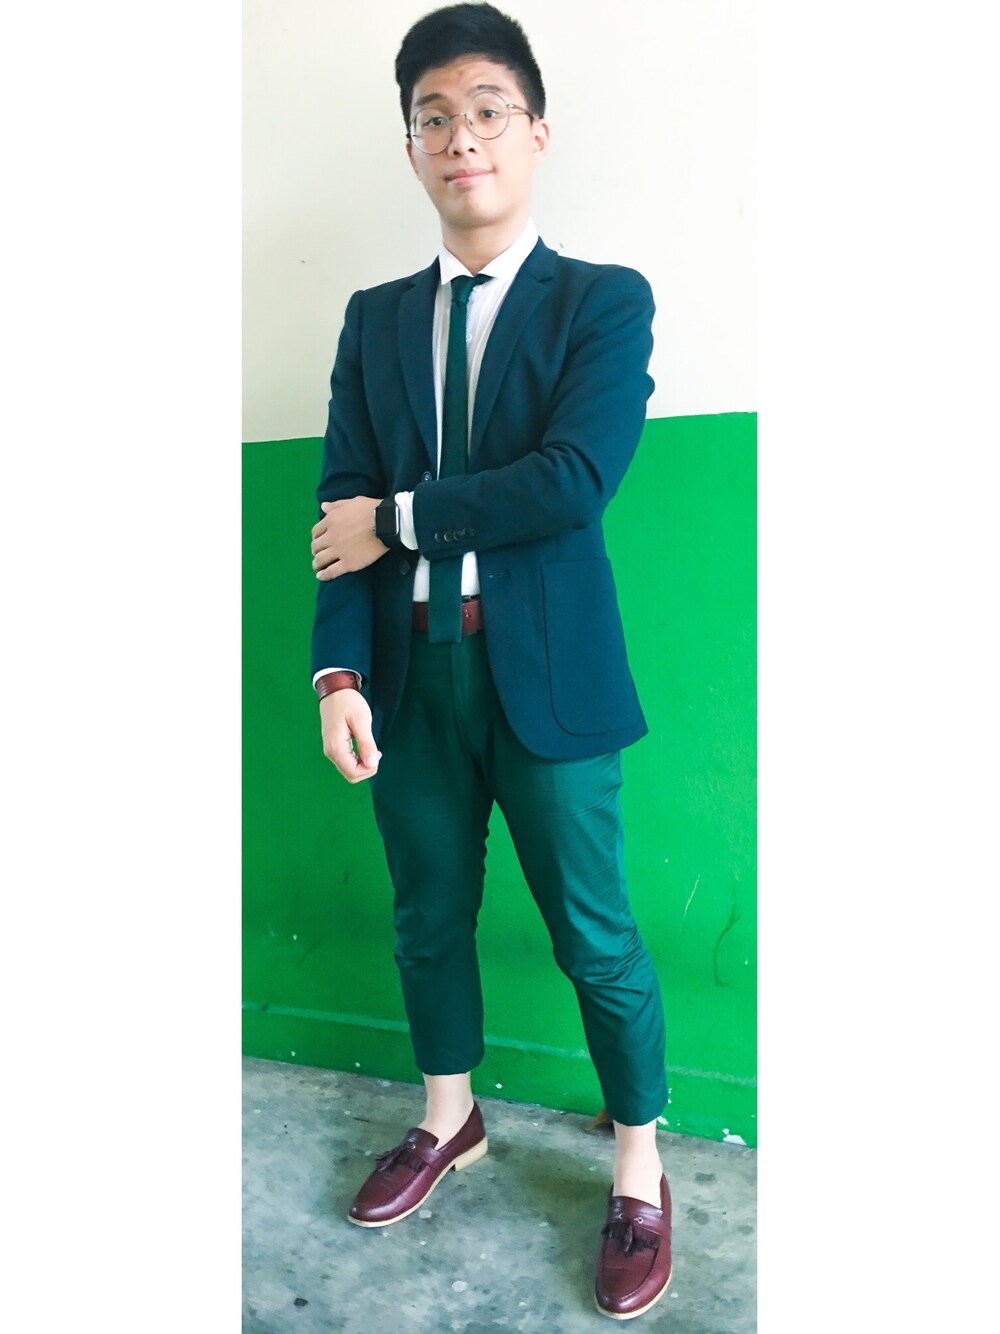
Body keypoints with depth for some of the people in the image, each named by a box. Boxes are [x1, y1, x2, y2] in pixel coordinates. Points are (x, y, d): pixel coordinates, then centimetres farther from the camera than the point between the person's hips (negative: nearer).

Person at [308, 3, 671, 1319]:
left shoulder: (605, 301, -1)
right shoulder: (375, 319, 10)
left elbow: (574, 478, -17)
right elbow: (342, 510, 2)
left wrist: (403, 517, -11)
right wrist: (341, 671, -9)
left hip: (544, 671, -4)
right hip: (410, 670, 4)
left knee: (595, 936, 6)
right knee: (429, 917, 17)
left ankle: (640, 1176, 28)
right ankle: (449, 1121, 41)